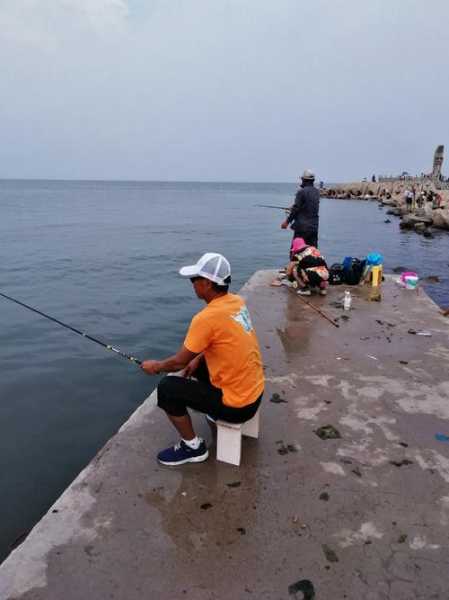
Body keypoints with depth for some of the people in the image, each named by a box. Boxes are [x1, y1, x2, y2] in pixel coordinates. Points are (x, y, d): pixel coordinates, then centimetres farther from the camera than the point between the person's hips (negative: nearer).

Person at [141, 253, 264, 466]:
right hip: (254, 391, 8)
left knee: (166, 388, -4)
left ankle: (193, 446, 10)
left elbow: (179, 362, -14)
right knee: (198, 363, 25)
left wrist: (156, 366, 5)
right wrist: (197, 358, 10)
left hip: (238, 404, -8)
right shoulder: (238, 302, -1)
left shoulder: (206, 317, -25)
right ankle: (217, 411, 33)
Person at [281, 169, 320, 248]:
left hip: (302, 227, -6)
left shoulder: (301, 192, -12)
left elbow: (296, 208, -14)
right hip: (314, 226, 7)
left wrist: (287, 221, -5)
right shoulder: (317, 192, 9)